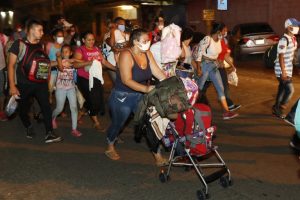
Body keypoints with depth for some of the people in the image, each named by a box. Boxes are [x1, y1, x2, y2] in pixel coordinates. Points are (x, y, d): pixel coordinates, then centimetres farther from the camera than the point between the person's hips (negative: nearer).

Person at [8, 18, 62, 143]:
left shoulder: (41, 46, 10)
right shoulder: (19, 44, -6)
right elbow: (11, 65, -7)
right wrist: (12, 86, -12)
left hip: (41, 83, 3)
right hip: (24, 84, -3)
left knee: (46, 107, -10)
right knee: (24, 108, 12)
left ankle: (49, 134, -8)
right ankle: (28, 127, 40)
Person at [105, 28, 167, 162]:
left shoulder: (147, 53, -2)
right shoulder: (126, 55, -22)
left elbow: (157, 72, -6)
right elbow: (126, 80, -29)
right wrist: (146, 88, -39)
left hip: (140, 96, 5)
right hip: (122, 97, -5)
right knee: (117, 124, 14)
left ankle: (157, 154, 10)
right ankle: (110, 148, 41)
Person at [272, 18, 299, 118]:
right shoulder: (284, 40, -19)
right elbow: (281, 57, -21)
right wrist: (283, 72, -23)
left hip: (288, 69, 9)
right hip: (282, 70, -9)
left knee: (282, 90, 14)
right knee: (290, 90, -6)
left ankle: (276, 109, 25)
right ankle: (279, 108, 7)